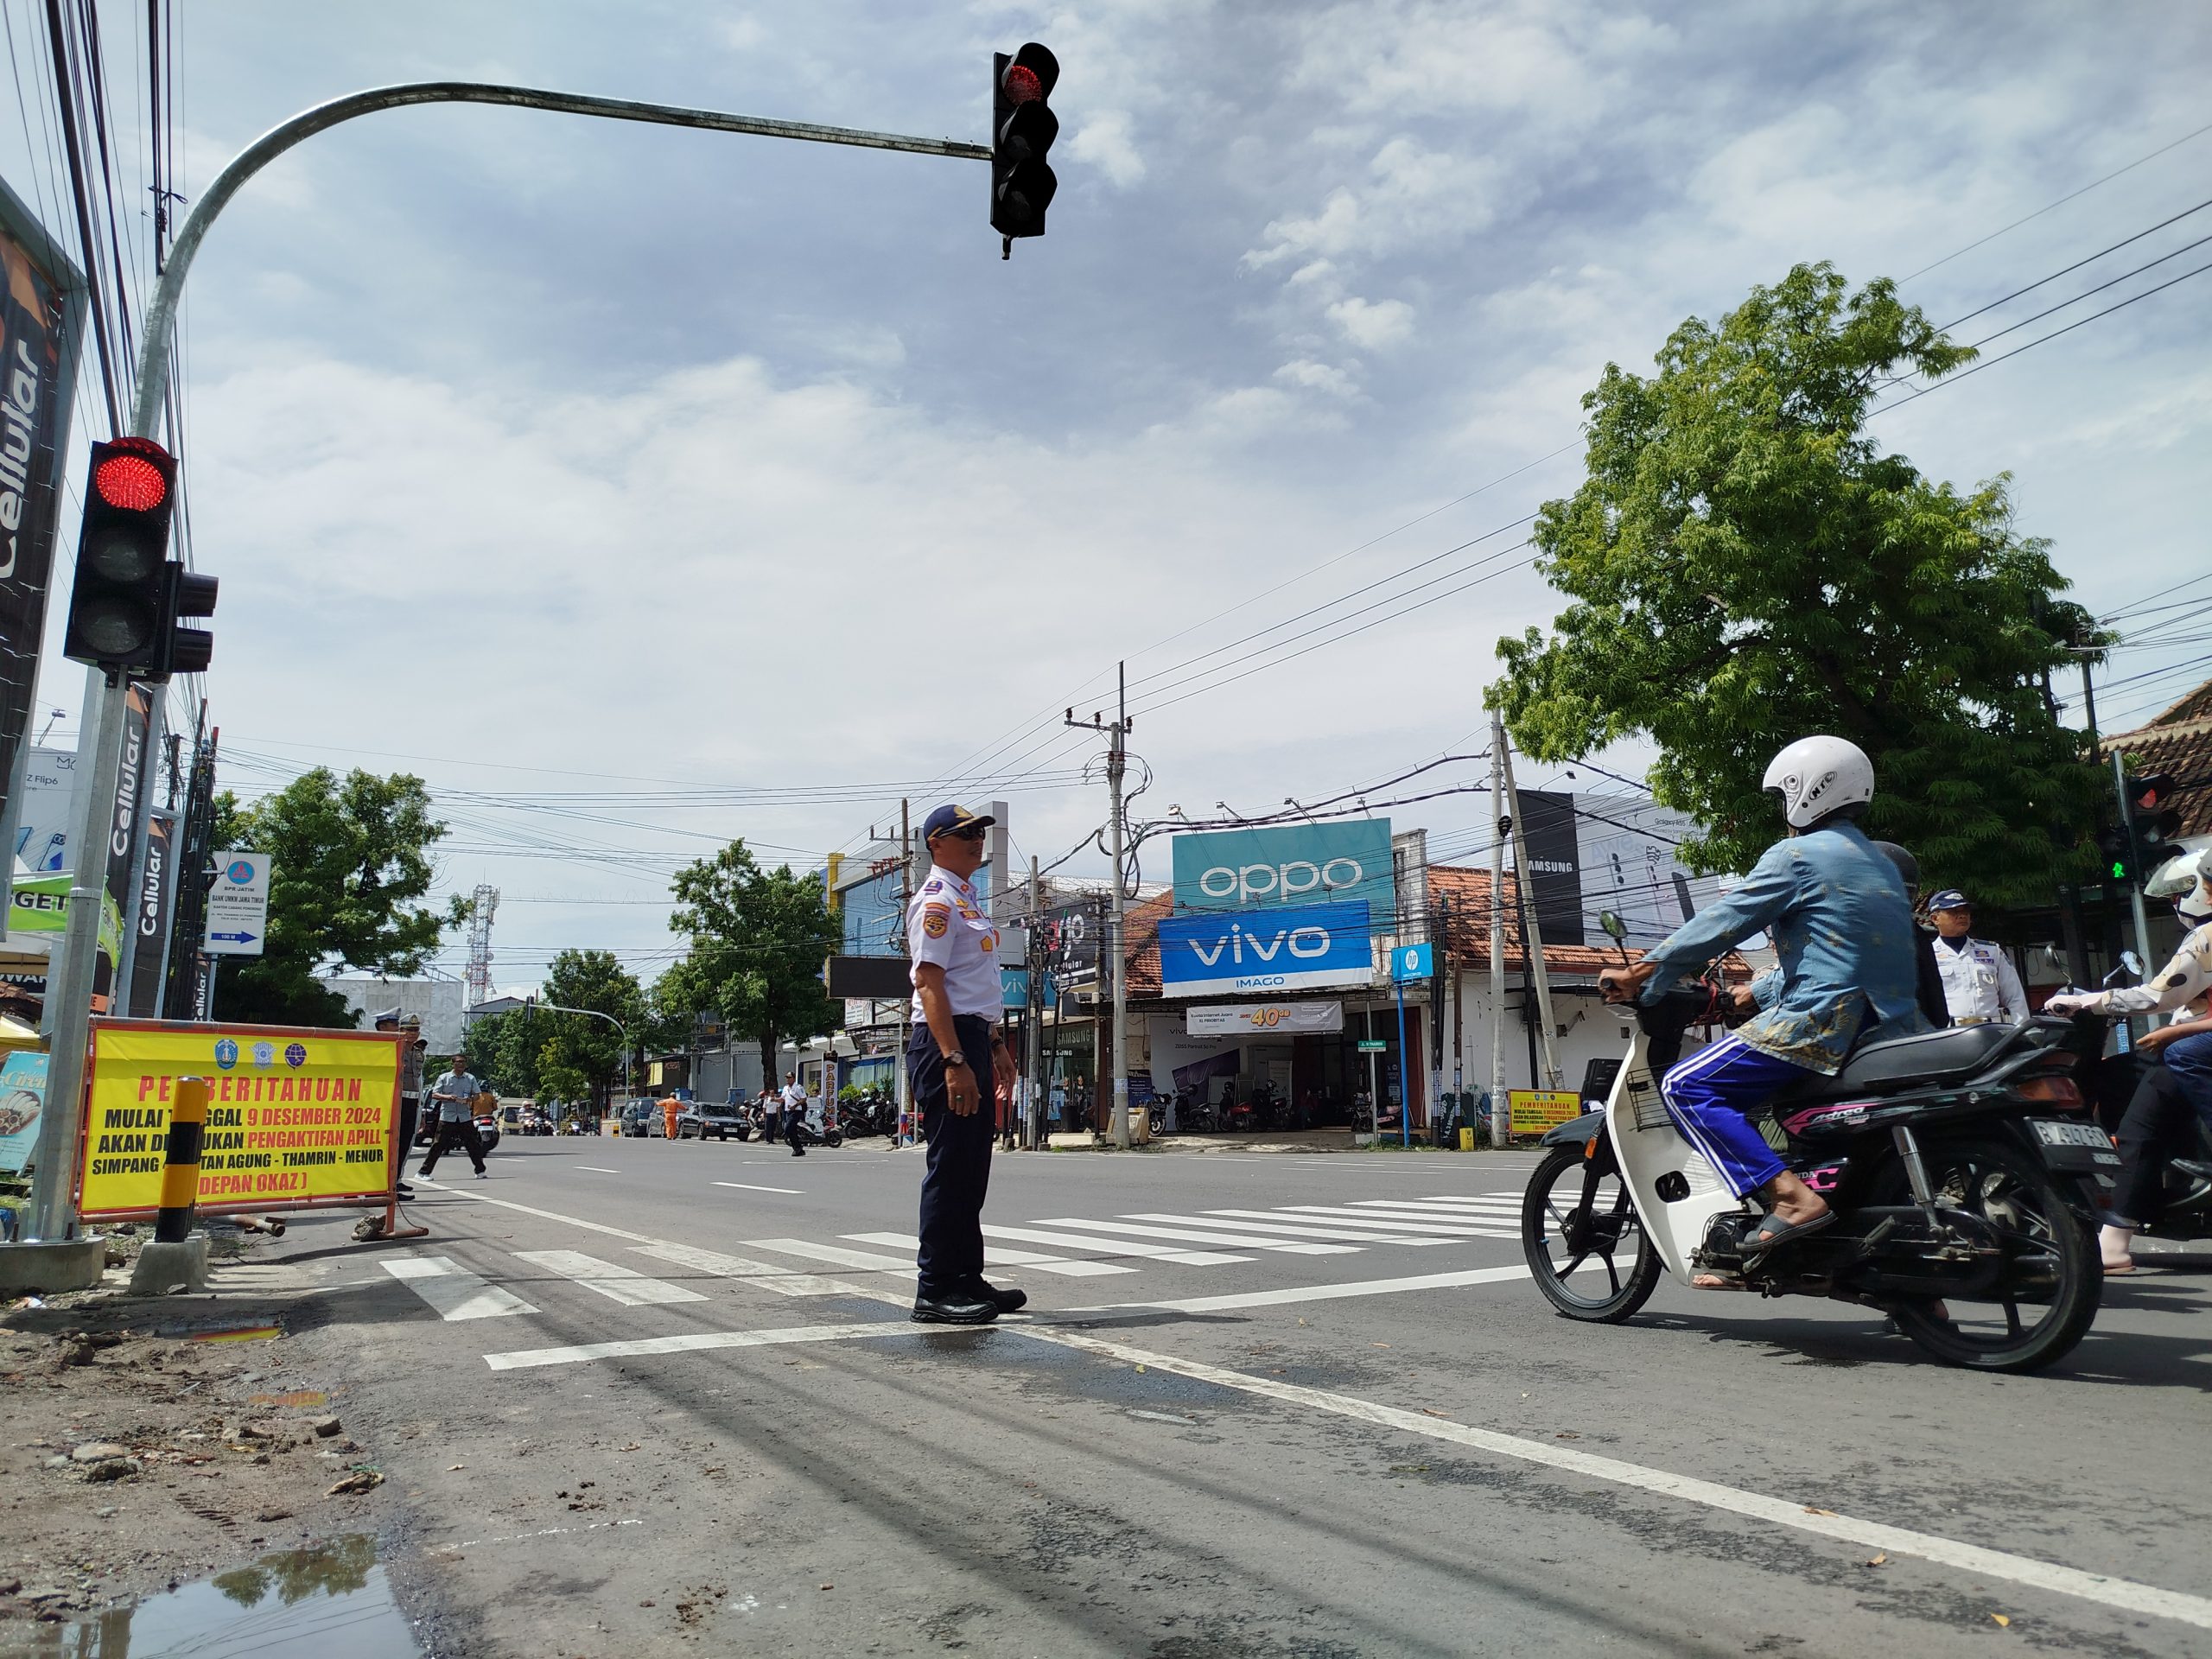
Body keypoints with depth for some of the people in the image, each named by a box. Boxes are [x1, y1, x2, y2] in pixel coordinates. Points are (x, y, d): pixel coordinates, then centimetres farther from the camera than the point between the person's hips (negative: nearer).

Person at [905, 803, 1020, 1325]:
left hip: (973, 1038, 10)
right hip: (944, 1041, -10)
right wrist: (954, 1061, -25)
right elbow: (930, 983, -19)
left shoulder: (967, 898, 20)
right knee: (950, 1166, -7)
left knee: (972, 1167, 13)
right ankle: (934, 1292, 0)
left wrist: (995, 1046, 24)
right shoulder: (936, 900, -10)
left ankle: (967, 1280, 22)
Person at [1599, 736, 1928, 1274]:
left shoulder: (1796, 856, -6)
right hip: (1888, 1025, 10)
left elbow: (1721, 922, -10)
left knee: (1686, 1087, -10)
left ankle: (1791, 1196, -25)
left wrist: (1639, 975, -3)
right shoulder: (1880, 863, 23)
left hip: (1822, 1018, -10)